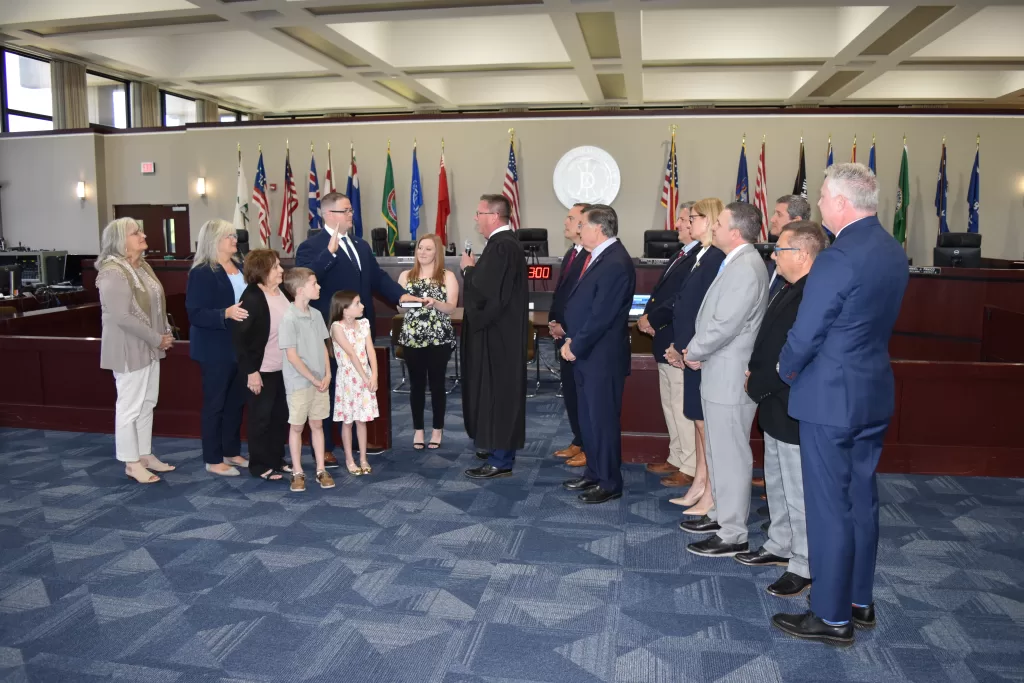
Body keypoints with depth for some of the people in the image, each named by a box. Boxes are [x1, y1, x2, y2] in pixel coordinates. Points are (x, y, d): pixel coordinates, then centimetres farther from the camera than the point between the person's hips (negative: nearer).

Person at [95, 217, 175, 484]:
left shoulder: (143, 266, 10)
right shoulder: (113, 272, -18)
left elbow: (157, 304, 16)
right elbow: (122, 317, -24)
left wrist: (165, 333, 3)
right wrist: (157, 339, -20)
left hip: (149, 347, 9)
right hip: (129, 349, -9)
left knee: (147, 403, 15)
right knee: (130, 406, 1)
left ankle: (145, 454, 26)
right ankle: (131, 463, 12)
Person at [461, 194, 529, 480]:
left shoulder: (501, 246, -21)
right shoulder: (506, 242, 11)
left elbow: (482, 291, -25)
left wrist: (469, 268, -10)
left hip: (497, 333, -10)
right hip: (502, 329, 10)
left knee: (496, 392, -3)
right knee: (499, 392, 17)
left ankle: (500, 461, 5)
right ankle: (501, 447, 29)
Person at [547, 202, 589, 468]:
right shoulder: (571, 253, 14)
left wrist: (567, 328, -15)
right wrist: (553, 322, 6)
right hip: (564, 335, 9)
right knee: (569, 391, 15)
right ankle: (578, 441, 28)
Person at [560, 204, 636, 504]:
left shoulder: (616, 263, -20)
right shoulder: (597, 257, 10)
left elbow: (601, 316, -22)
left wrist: (575, 346, -13)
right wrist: (571, 339, 4)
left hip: (602, 357, -9)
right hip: (586, 354, 10)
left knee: (603, 420, 2)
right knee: (588, 418, 18)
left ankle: (609, 483, 15)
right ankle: (594, 473, 32)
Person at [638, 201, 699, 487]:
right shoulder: (683, 254, 14)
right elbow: (660, 291, 16)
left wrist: (652, 320, -14)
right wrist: (647, 317, -1)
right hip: (666, 343, 10)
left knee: (684, 408, 0)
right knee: (670, 405, 19)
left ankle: (691, 468, 12)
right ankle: (677, 458, 32)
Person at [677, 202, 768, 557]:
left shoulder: (746, 269, -20)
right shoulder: (737, 263, 12)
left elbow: (724, 326, -24)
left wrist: (693, 352, -9)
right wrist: (695, 349, 4)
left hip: (730, 377, -10)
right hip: (719, 374, 10)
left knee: (730, 455, -1)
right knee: (719, 450, 20)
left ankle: (733, 535, 10)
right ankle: (721, 514, 34)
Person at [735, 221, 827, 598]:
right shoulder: (790, 290, 9)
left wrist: (757, 385, -14)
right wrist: (754, 370, 3)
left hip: (796, 412, -10)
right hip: (777, 407, 10)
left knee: (800, 492, 3)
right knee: (777, 484, 22)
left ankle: (805, 566, 17)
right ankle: (779, 546, 38)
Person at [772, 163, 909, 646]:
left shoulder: (838, 259, -21)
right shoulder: (893, 251, 5)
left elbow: (805, 335, -16)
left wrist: (786, 369, 1)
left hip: (830, 398, -8)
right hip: (874, 393, 9)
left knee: (829, 507, 3)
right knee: (861, 499, 18)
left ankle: (833, 617, 15)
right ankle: (859, 601, 32)